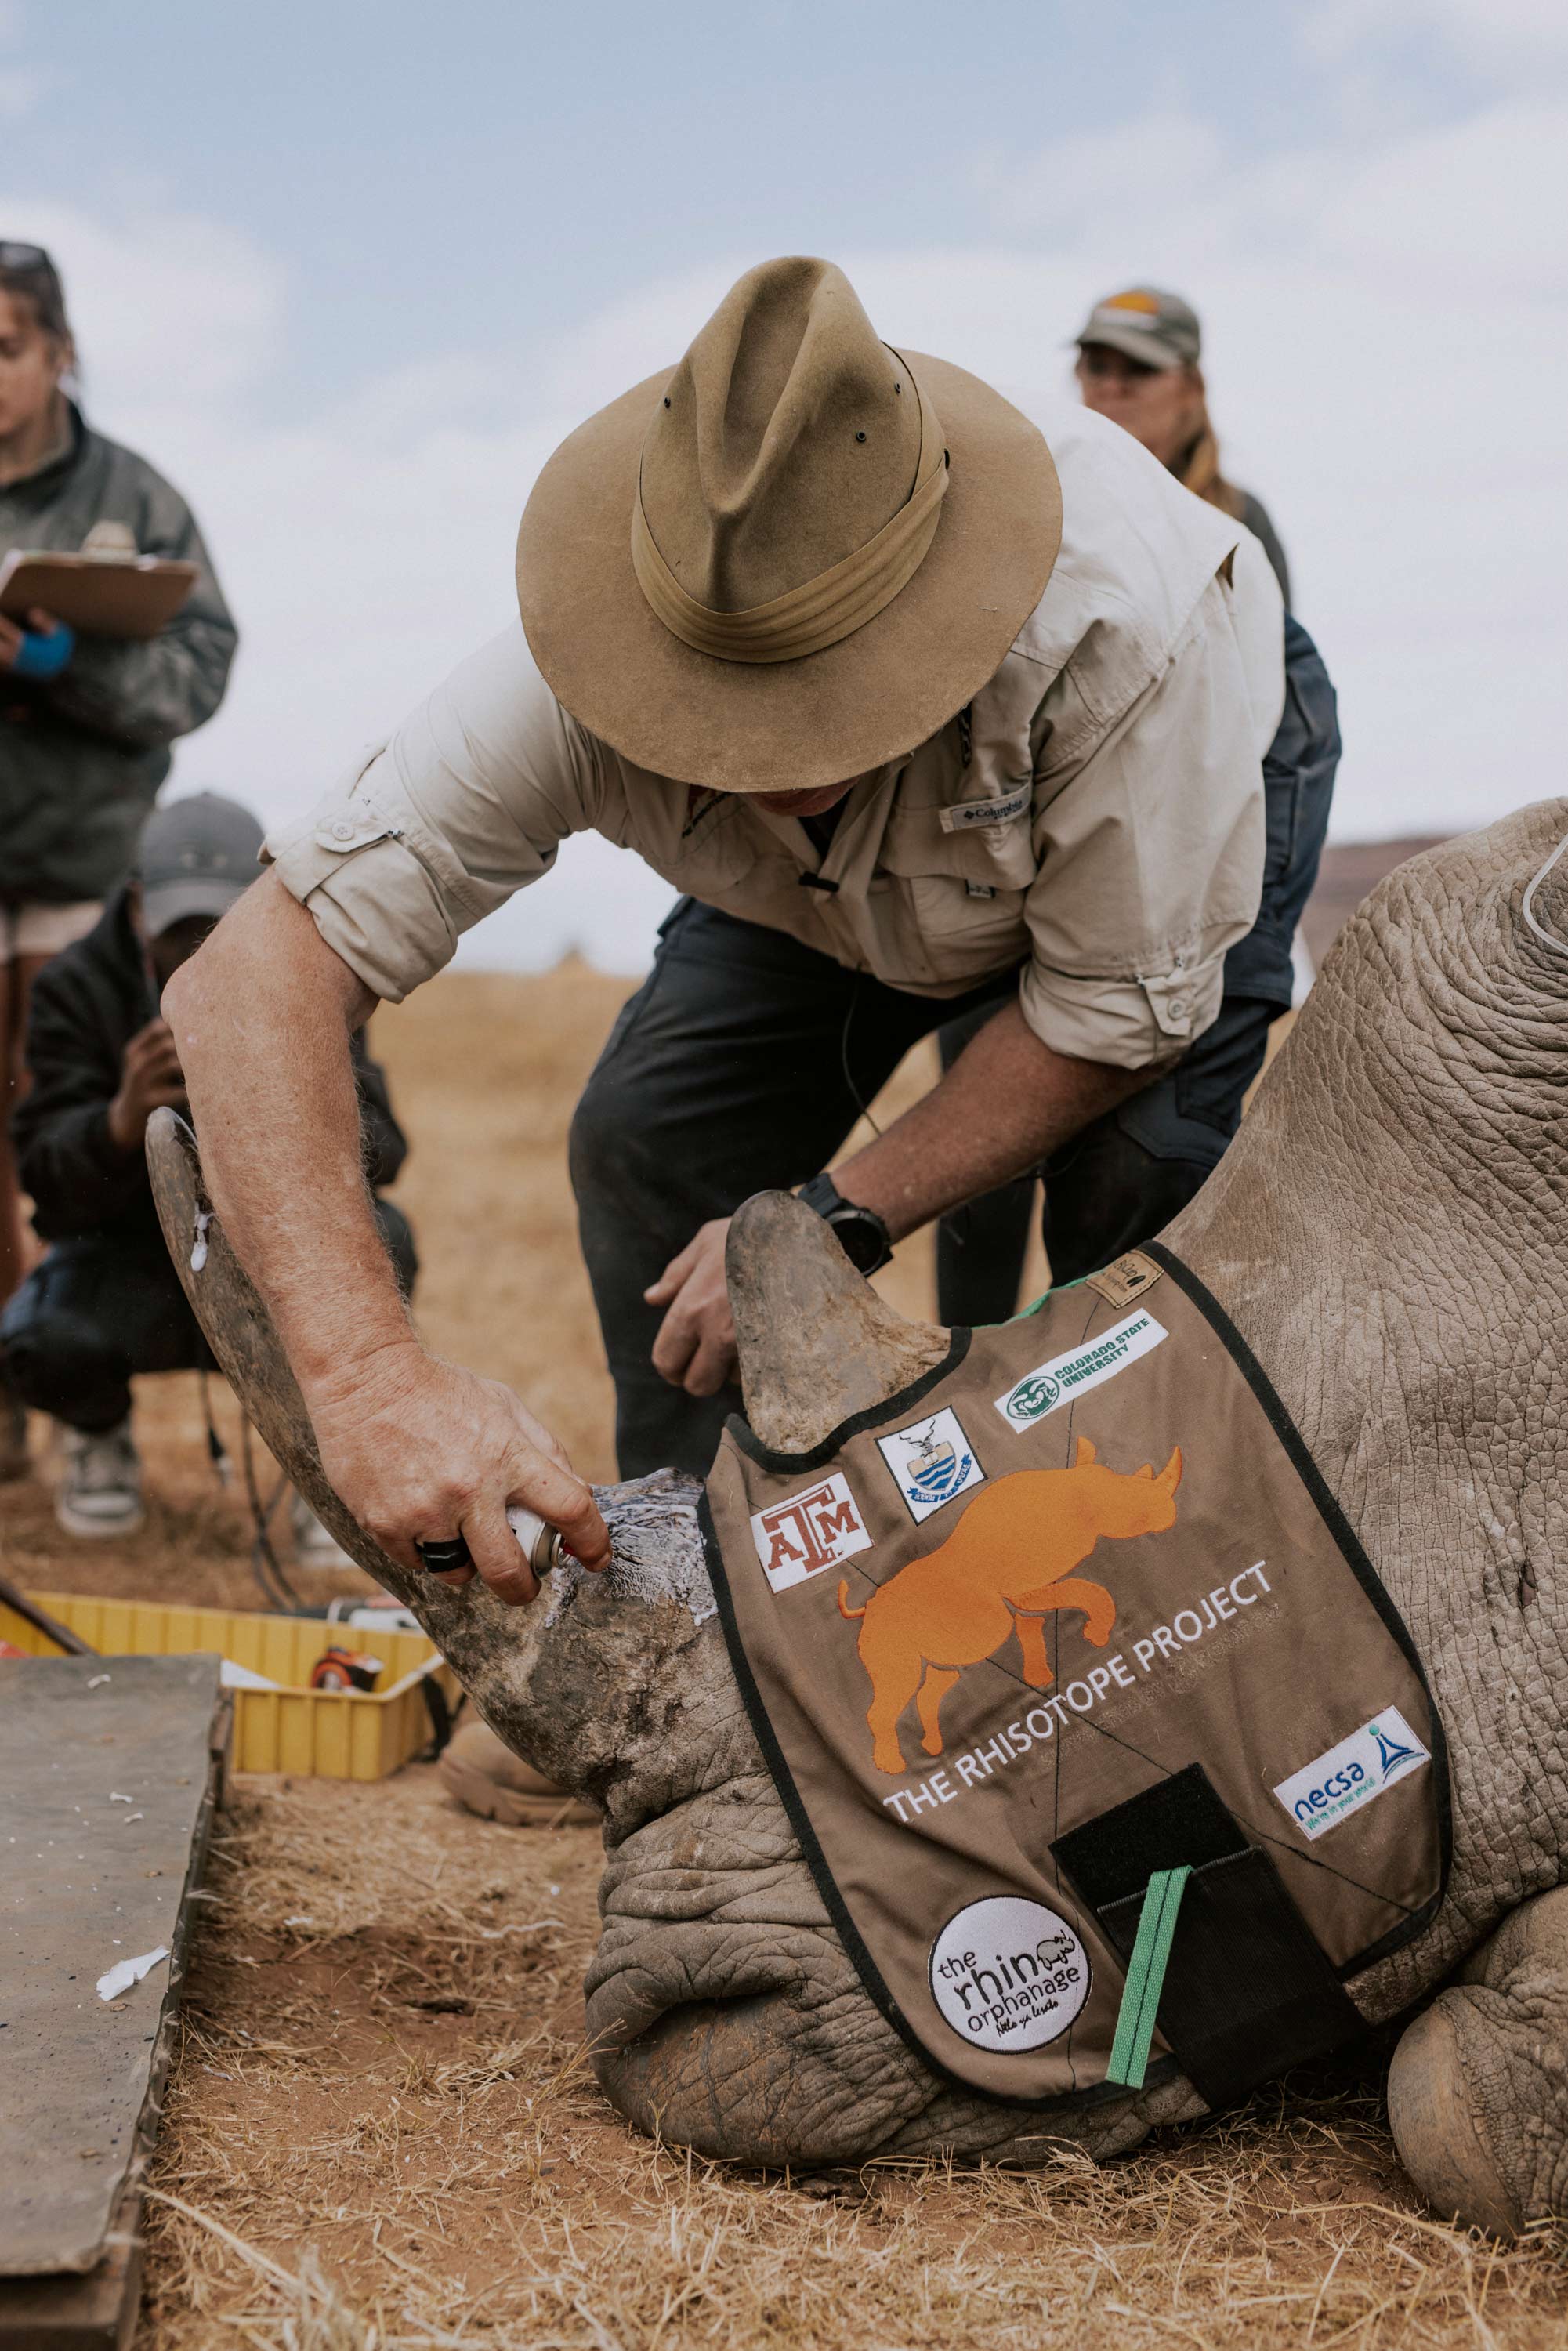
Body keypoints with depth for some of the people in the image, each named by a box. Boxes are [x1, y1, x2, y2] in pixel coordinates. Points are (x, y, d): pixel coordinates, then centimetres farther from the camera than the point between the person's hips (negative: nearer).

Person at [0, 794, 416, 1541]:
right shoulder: (77, 987, -11)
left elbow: (379, 1143, -20)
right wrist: (123, 1121, -43)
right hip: (132, 1259, 0)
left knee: (377, 1239, -32)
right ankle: (100, 1434, 9)